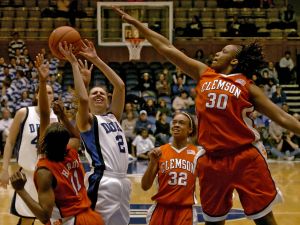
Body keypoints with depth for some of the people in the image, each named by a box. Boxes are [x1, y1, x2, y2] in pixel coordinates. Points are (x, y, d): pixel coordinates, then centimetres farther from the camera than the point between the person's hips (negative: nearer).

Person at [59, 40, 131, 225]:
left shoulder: (113, 117, 20)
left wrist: (96, 60, 10)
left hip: (123, 180, 7)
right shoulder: (87, 120, 3)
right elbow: (82, 98, -17)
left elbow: (120, 86, 13)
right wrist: (74, 63, -10)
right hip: (103, 182, -7)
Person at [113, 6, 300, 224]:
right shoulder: (204, 74, 12)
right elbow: (167, 48, 13)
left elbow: (282, 117, 1)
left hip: (245, 158, -4)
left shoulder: (246, 86, 2)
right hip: (212, 160, 4)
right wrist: (136, 23, 13)